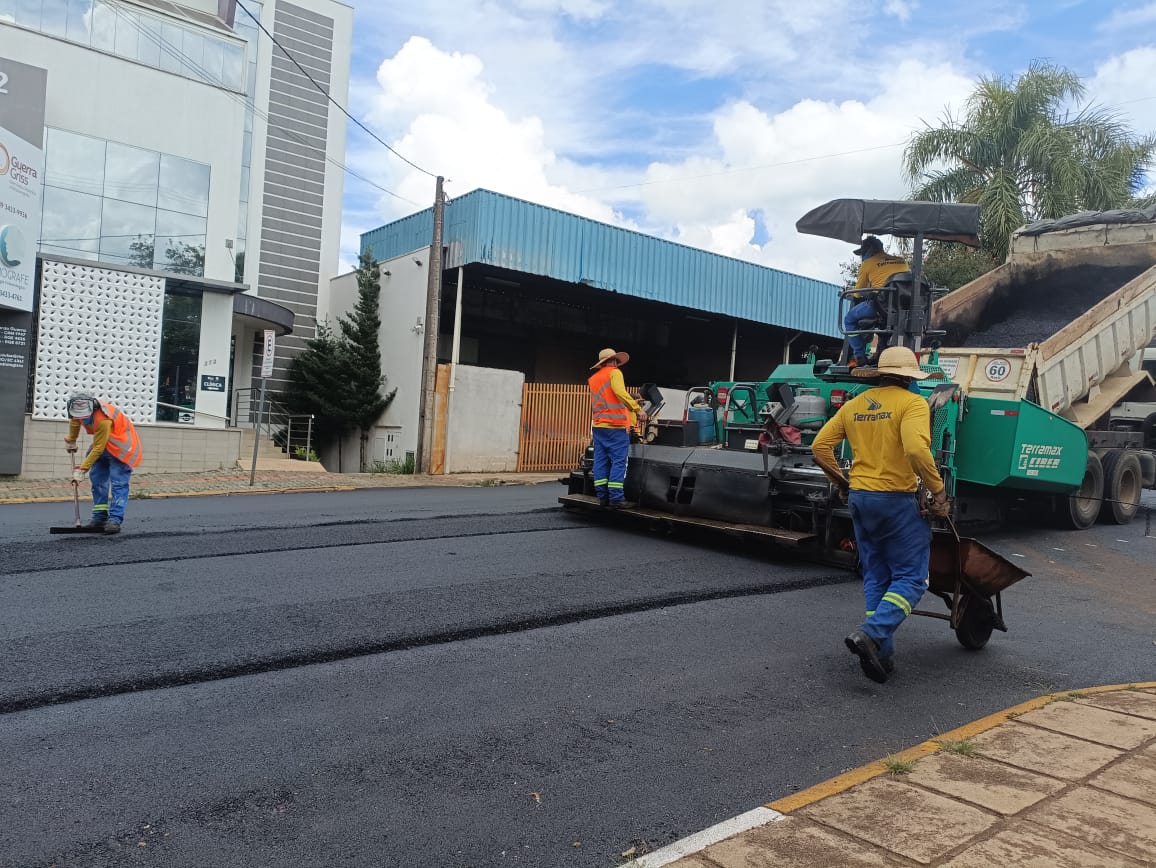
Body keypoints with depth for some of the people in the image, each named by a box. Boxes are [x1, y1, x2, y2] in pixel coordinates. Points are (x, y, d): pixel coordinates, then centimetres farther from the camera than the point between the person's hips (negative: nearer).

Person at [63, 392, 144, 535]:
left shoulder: (103, 420, -34)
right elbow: (74, 421, 17)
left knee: (118, 483, -15)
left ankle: (115, 520, -18)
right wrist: (70, 441, 29)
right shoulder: (82, 411, -11)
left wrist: (81, 469, -24)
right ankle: (100, 517, 9)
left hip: (121, 446, -9)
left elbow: (98, 449, -28)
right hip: (104, 444, 9)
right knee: (97, 479, 4)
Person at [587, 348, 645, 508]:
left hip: (598, 424, 7)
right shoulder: (614, 373, -2)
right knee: (619, 461, -7)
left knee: (601, 461, 7)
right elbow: (620, 392, -19)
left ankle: (602, 496, 8)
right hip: (616, 425, -7)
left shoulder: (593, 378, 21)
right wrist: (638, 409, -25)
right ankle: (616, 497, -12)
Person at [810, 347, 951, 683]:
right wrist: (938, 491, -13)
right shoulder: (912, 403, -8)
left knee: (875, 577, 14)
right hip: (897, 500, -6)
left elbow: (820, 447, 6)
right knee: (910, 577, 2)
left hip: (860, 498, 6)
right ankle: (870, 634, -17)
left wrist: (840, 482, 19)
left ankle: (882, 654, 14)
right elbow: (916, 450, -24)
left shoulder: (853, 405, 10)